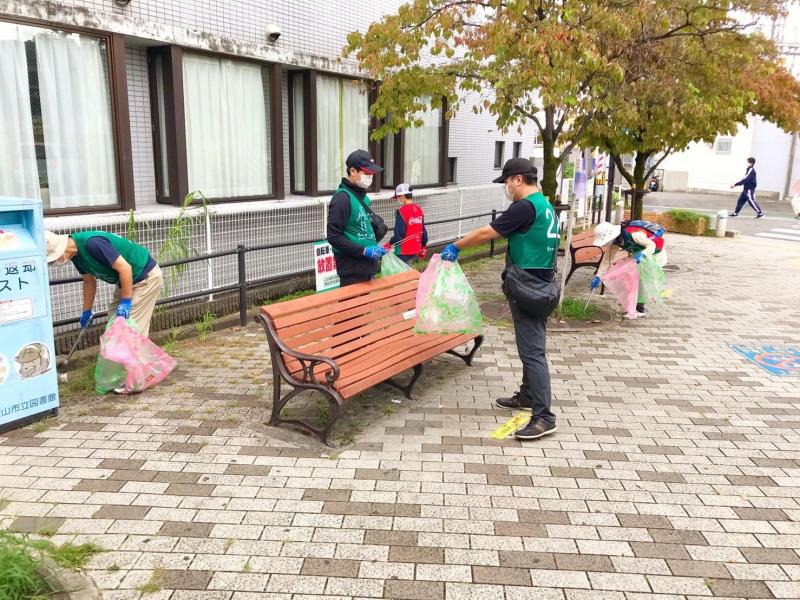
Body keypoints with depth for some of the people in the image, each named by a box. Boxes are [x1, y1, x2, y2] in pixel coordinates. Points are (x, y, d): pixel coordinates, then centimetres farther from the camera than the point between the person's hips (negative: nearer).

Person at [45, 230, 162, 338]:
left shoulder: (92, 243, -29)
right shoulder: (76, 254, 0)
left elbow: (125, 268, -28)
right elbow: (89, 280, 16)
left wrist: (125, 302, -24)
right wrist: (86, 311, 21)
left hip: (146, 277, -10)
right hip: (127, 280, 10)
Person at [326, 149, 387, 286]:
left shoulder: (362, 195, 12)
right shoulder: (342, 198, -14)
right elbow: (334, 237, -18)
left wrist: (374, 247, 8)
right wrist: (364, 250, -20)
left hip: (368, 266, 8)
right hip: (352, 270, -8)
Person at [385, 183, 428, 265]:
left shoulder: (401, 211, -19)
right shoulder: (419, 209, 4)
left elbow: (399, 234, -20)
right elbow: (423, 230, 11)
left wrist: (389, 243, -5)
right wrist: (423, 246, 21)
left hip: (403, 250, -7)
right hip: (415, 249, 7)